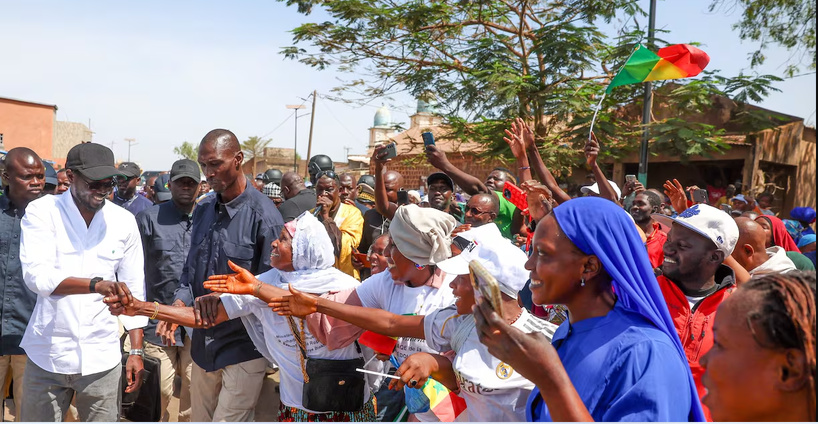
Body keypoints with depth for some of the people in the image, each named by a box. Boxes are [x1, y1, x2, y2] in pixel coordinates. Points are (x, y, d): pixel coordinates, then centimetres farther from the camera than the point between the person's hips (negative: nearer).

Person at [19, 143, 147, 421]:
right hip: (46, 355, -1)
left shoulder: (124, 221, 2)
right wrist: (97, 284, -33)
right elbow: (36, 275, -18)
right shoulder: (42, 212, -4)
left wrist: (136, 351, 1)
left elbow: (135, 291, 5)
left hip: (102, 357, 1)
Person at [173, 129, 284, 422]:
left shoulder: (263, 216, -15)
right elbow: (191, 268, 12)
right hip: (204, 342, 7)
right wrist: (180, 303, -6)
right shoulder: (203, 210, 6)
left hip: (243, 346, -7)